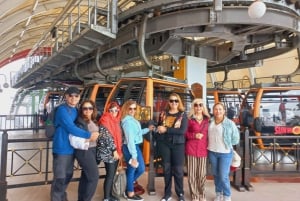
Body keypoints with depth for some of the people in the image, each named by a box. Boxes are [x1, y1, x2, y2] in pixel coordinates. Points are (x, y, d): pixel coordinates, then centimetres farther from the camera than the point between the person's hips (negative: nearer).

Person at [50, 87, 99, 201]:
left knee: (68, 175, 20)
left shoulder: (75, 110, 10)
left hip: (71, 148, 8)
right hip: (62, 148, -8)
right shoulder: (62, 109, -16)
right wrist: (89, 135, -22)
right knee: (60, 178, 0)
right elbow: (70, 128, -25)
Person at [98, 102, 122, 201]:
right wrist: (114, 150, -18)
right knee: (110, 175, -4)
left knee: (112, 175, 14)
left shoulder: (116, 120, 13)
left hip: (116, 151, 8)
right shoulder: (105, 120, -12)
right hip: (109, 152, -8)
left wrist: (119, 150, 15)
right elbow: (107, 137, -18)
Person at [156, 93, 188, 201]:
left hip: (178, 144, -2)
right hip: (164, 144, 2)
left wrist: (166, 129, -16)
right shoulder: (163, 114, 7)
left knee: (178, 169, 5)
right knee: (166, 168, 10)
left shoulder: (183, 115, -2)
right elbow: (159, 127, 15)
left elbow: (183, 130, -14)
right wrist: (158, 141, 2)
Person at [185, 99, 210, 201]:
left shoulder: (207, 119, 8)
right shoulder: (189, 119, 0)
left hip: (203, 149, 2)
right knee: (192, 173, 4)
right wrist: (194, 135, -13)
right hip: (191, 149, -2)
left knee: (202, 173, 6)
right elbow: (185, 133, 2)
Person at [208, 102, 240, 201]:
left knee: (223, 176, -2)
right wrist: (212, 144, 5)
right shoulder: (210, 122, 2)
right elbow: (207, 135, 15)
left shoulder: (230, 123, -8)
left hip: (225, 153, -4)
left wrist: (227, 143, -1)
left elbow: (236, 139, -2)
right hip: (212, 152, 4)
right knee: (216, 175, 14)